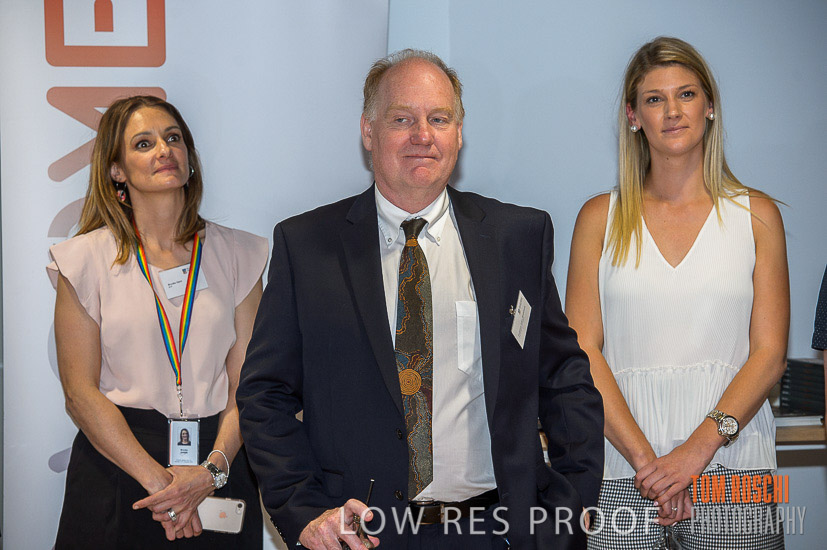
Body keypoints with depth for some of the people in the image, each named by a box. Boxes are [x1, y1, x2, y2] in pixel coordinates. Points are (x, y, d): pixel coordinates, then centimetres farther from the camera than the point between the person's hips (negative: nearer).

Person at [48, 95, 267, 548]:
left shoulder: (236, 254, 5)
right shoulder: (87, 258, 0)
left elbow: (246, 382, 0)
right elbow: (80, 391, -6)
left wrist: (213, 469, -16)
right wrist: (156, 478, -16)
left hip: (219, 464, 2)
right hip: (117, 468, -2)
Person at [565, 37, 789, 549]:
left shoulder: (756, 214, 7)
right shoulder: (600, 218, 7)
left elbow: (769, 352, 1)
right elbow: (583, 351, 0)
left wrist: (699, 448, -12)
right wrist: (644, 459, -11)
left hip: (730, 463, 0)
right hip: (620, 470, 0)